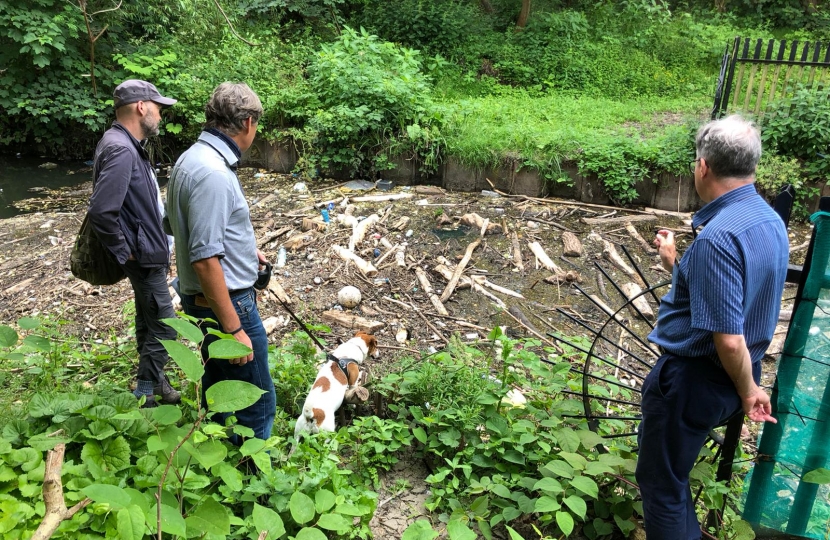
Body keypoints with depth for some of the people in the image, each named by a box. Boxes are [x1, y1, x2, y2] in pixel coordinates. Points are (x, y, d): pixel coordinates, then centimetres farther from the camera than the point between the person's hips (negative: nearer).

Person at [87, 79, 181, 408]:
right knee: (163, 328, -1)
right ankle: (145, 399, 13)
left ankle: (155, 384, 36)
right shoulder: (120, 150, -24)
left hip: (149, 251, 10)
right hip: (145, 256, -10)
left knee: (149, 324, 20)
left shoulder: (129, 145, 8)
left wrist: (158, 244, 14)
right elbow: (101, 211, -30)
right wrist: (123, 253, -19)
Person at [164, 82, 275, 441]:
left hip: (203, 299, 11)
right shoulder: (213, 173, -23)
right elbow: (205, 259, -27)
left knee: (218, 388, 24)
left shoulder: (192, 158, 7)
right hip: (226, 302, -10)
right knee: (257, 402, 2)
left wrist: (244, 250, 24)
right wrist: (234, 329, -24)